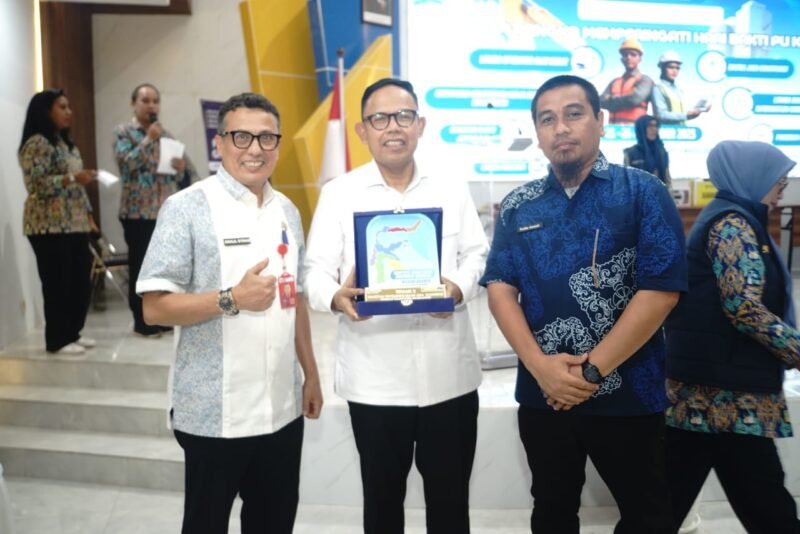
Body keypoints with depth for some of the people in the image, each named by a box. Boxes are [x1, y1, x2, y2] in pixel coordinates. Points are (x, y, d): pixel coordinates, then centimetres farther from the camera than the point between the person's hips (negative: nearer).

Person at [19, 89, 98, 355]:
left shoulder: (67, 143, 18)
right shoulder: (36, 143, -9)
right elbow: (35, 184, -17)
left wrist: (88, 215, 16)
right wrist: (73, 178, -23)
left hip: (74, 224, 9)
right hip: (49, 227, -8)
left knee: (80, 281, 9)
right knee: (57, 283, -3)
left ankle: (73, 333, 21)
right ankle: (57, 340, 7)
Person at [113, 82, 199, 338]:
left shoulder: (165, 134, 15)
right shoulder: (123, 132, 2)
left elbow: (186, 170, 14)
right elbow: (126, 162, -14)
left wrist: (182, 169, -8)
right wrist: (149, 139, -17)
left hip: (167, 210, 5)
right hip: (137, 211, -4)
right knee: (140, 266, 0)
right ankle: (142, 320, 9)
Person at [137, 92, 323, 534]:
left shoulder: (287, 211, 8)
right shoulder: (187, 208, -10)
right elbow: (155, 307, -13)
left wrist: (310, 374, 13)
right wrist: (232, 298, -23)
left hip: (282, 408, 6)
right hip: (215, 414, -5)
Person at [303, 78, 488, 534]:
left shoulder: (452, 188, 8)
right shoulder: (339, 193, 1)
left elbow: (477, 254, 7)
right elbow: (316, 270, -2)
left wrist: (459, 287, -15)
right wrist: (337, 297, -25)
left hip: (449, 373, 2)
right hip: (375, 379, -1)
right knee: (382, 496, 18)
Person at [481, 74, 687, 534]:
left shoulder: (644, 192, -5)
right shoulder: (517, 207, 5)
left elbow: (661, 290, -12)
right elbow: (500, 288, 0)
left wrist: (592, 371, -15)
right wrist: (540, 366, -14)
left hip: (627, 393, -2)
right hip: (543, 394, 3)